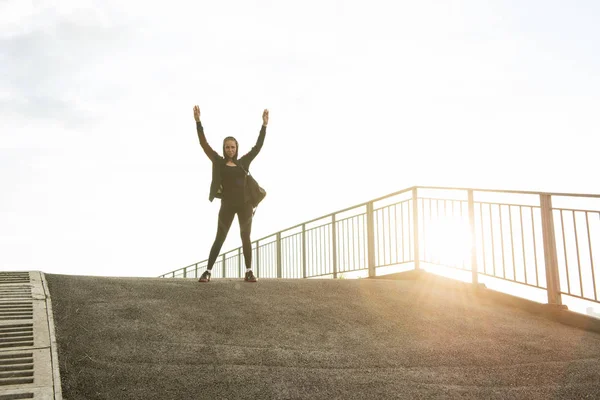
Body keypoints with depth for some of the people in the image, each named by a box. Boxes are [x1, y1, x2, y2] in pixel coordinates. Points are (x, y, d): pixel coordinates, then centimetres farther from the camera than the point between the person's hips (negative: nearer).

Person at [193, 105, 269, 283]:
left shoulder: (243, 162, 9)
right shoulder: (218, 162, 4)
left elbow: (258, 146, 11)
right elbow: (204, 143, -1)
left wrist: (264, 125, 7)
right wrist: (198, 121, -7)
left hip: (245, 204, 2)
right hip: (227, 205, -2)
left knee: (245, 237, 3)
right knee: (220, 237, -1)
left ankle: (249, 272, 4)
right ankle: (208, 271, 1)